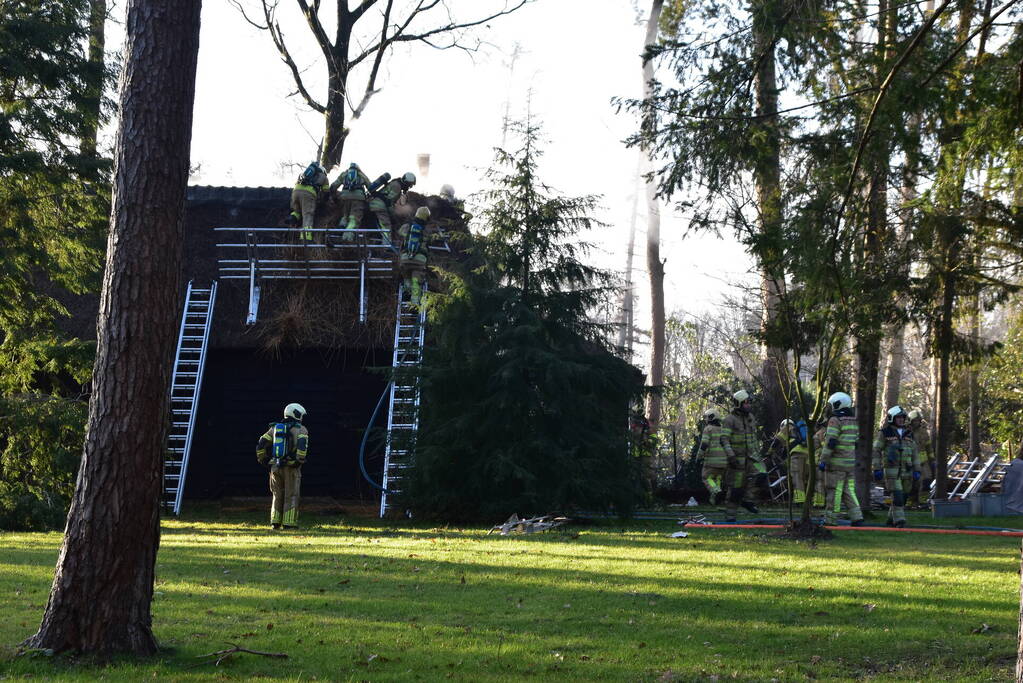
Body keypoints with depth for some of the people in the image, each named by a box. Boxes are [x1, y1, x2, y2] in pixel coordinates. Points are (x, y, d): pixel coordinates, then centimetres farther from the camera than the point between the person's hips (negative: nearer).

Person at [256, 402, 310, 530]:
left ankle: (275, 522, 11)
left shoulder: (274, 428, 13)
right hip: (291, 467, -4)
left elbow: (261, 444, 7)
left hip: (275, 466, 4)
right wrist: (300, 460, -16)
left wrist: (262, 460, 15)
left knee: (278, 495, 14)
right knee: (291, 496, 1)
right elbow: (302, 444, -21)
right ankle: (289, 523, -3)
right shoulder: (301, 429, -1)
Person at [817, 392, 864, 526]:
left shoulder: (835, 420, -12)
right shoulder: (853, 421, 14)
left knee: (834, 492, -3)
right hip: (850, 463, 7)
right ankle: (857, 519, 2)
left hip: (836, 463, -7)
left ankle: (829, 521, 2)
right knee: (848, 492, 10)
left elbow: (830, 443, -18)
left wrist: (823, 461, -16)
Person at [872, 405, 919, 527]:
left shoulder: (908, 434, 10)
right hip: (891, 470, -5)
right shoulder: (885, 432, -3)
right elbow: (876, 451, -4)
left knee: (902, 497, 8)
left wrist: (917, 470, 3)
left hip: (906, 470, 5)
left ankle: (891, 521, 21)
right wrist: (877, 469, -11)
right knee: (897, 496, -15)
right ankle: (899, 521, -15)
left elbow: (915, 453, 11)